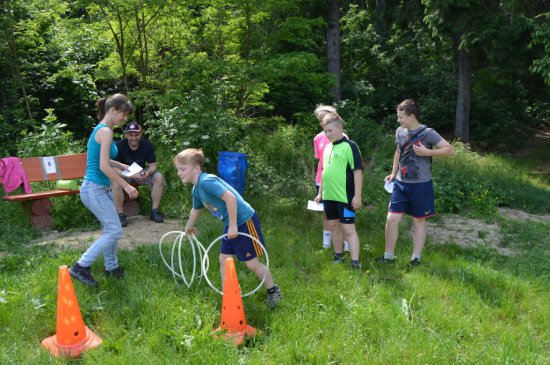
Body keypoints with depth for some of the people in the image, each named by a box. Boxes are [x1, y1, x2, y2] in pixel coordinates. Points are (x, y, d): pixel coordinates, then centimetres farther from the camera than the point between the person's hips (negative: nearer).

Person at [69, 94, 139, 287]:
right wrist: (126, 186, -17)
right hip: (95, 189, -10)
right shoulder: (105, 131, -17)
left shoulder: (101, 130, 14)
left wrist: (123, 167, 18)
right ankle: (81, 266, -1)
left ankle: (111, 267, 31)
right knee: (114, 231, -6)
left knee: (111, 229, 18)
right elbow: (104, 167, -22)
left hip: (100, 189, 10)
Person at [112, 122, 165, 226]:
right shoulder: (119, 146, -21)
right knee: (115, 181, -35)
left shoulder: (147, 145, -12)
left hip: (141, 173, 3)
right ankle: (121, 215, -24)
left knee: (159, 177, -22)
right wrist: (131, 175, -40)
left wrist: (148, 173, -34)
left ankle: (154, 211, -14)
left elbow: (153, 165, -9)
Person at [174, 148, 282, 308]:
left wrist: (233, 226, -26)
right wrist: (188, 227, 44)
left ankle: (273, 291, 21)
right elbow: (196, 210, 29)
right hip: (230, 224, 9)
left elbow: (230, 198, -31)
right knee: (224, 260, 11)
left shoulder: (207, 181, -23)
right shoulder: (195, 190, 9)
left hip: (244, 220, -9)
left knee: (252, 263, 0)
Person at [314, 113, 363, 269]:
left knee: (348, 229, -4)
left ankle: (355, 262, 1)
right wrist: (320, 193, 19)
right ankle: (338, 255, 31)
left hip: (345, 197, -7)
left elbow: (357, 171, -13)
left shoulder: (349, 146, -10)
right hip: (329, 196, 7)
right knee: (334, 225, 16)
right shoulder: (328, 147, 11)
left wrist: (357, 196, -16)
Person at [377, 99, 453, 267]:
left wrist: (426, 152, -22)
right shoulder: (400, 131, 5)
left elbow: (449, 149, -13)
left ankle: (416, 258, 19)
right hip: (401, 183, 5)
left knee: (418, 221, 8)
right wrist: (393, 173, 15)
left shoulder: (427, 133, -12)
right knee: (392, 219, 1)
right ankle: (389, 256, 15)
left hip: (421, 185, -4)